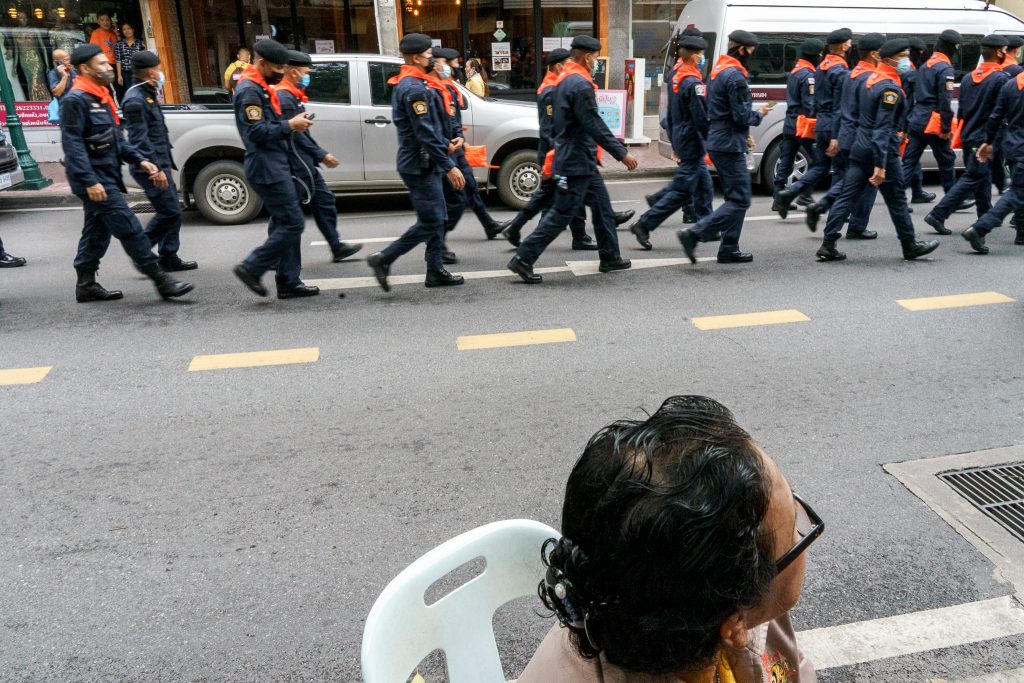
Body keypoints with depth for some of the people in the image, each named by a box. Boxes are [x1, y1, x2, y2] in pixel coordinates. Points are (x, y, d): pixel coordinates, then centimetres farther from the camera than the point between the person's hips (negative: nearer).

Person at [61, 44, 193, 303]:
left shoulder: (101, 96, 16)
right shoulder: (76, 100, -14)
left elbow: (116, 137, 21)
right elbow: (72, 144, -19)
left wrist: (139, 160, 9)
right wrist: (89, 181, -25)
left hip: (106, 177, 10)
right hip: (94, 179, -10)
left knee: (97, 232, 14)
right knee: (130, 229, -10)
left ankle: (86, 284, 23)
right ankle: (161, 281, -8)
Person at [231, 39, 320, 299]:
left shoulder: (262, 88, 18)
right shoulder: (249, 91, -13)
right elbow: (257, 132, -21)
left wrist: (293, 124, 9)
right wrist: (289, 125, -14)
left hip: (275, 165, 10)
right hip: (266, 167, -10)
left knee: (283, 224, 11)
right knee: (293, 224, -10)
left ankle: (289, 282, 16)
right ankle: (251, 268, -2)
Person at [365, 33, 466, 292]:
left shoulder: (409, 84, 16)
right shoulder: (414, 88, -17)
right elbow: (425, 133, -23)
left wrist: (445, 143, 18)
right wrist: (449, 166, -22)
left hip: (424, 163, 10)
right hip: (420, 165, -10)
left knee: (437, 219, 13)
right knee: (430, 222, -7)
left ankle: (436, 271, 18)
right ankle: (383, 259, -1)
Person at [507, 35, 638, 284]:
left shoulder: (564, 80, 13)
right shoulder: (580, 85, -18)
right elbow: (595, 125, -21)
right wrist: (622, 153, -16)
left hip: (582, 160, 11)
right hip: (577, 161, -11)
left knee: (602, 206, 16)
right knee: (562, 213, -6)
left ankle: (610, 258, 26)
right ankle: (523, 259, -2)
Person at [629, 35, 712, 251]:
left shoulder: (676, 78, 12)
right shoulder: (693, 82, -18)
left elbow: (671, 114, 17)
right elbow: (702, 118, -21)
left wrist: (674, 144, 22)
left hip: (681, 141, 10)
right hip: (693, 143, -10)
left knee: (703, 187, 17)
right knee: (681, 190, -5)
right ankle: (643, 225, -5)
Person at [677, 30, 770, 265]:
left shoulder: (718, 70, 16)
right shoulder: (735, 76, -16)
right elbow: (742, 116, -20)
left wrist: (743, 134, 20)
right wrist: (760, 114, 1)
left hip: (718, 142, 10)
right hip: (730, 146, -10)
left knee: (736, 197, 15)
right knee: (740, 200, -8)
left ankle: (729, 249, 16)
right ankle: (694, 234, -15)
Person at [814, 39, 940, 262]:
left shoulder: (872, 79, 12)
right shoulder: (890, 88, -16)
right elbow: (883, 128, -22)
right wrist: (880, 166, -25)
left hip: (860, 150, 8)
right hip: (881, 152, -8)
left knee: (847, 197, 4)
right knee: (897, 201, 6)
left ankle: (828, 246, 1)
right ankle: (910, 247, 20)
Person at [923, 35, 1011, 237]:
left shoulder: (968, 78, 10)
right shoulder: (1001, 78, -13)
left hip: (969, 136, 8)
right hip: (986, 138, -8)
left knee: (982, 176, 18)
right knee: (972, 178, -6)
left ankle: (986, 217, 28)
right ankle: (938, 215, -15)